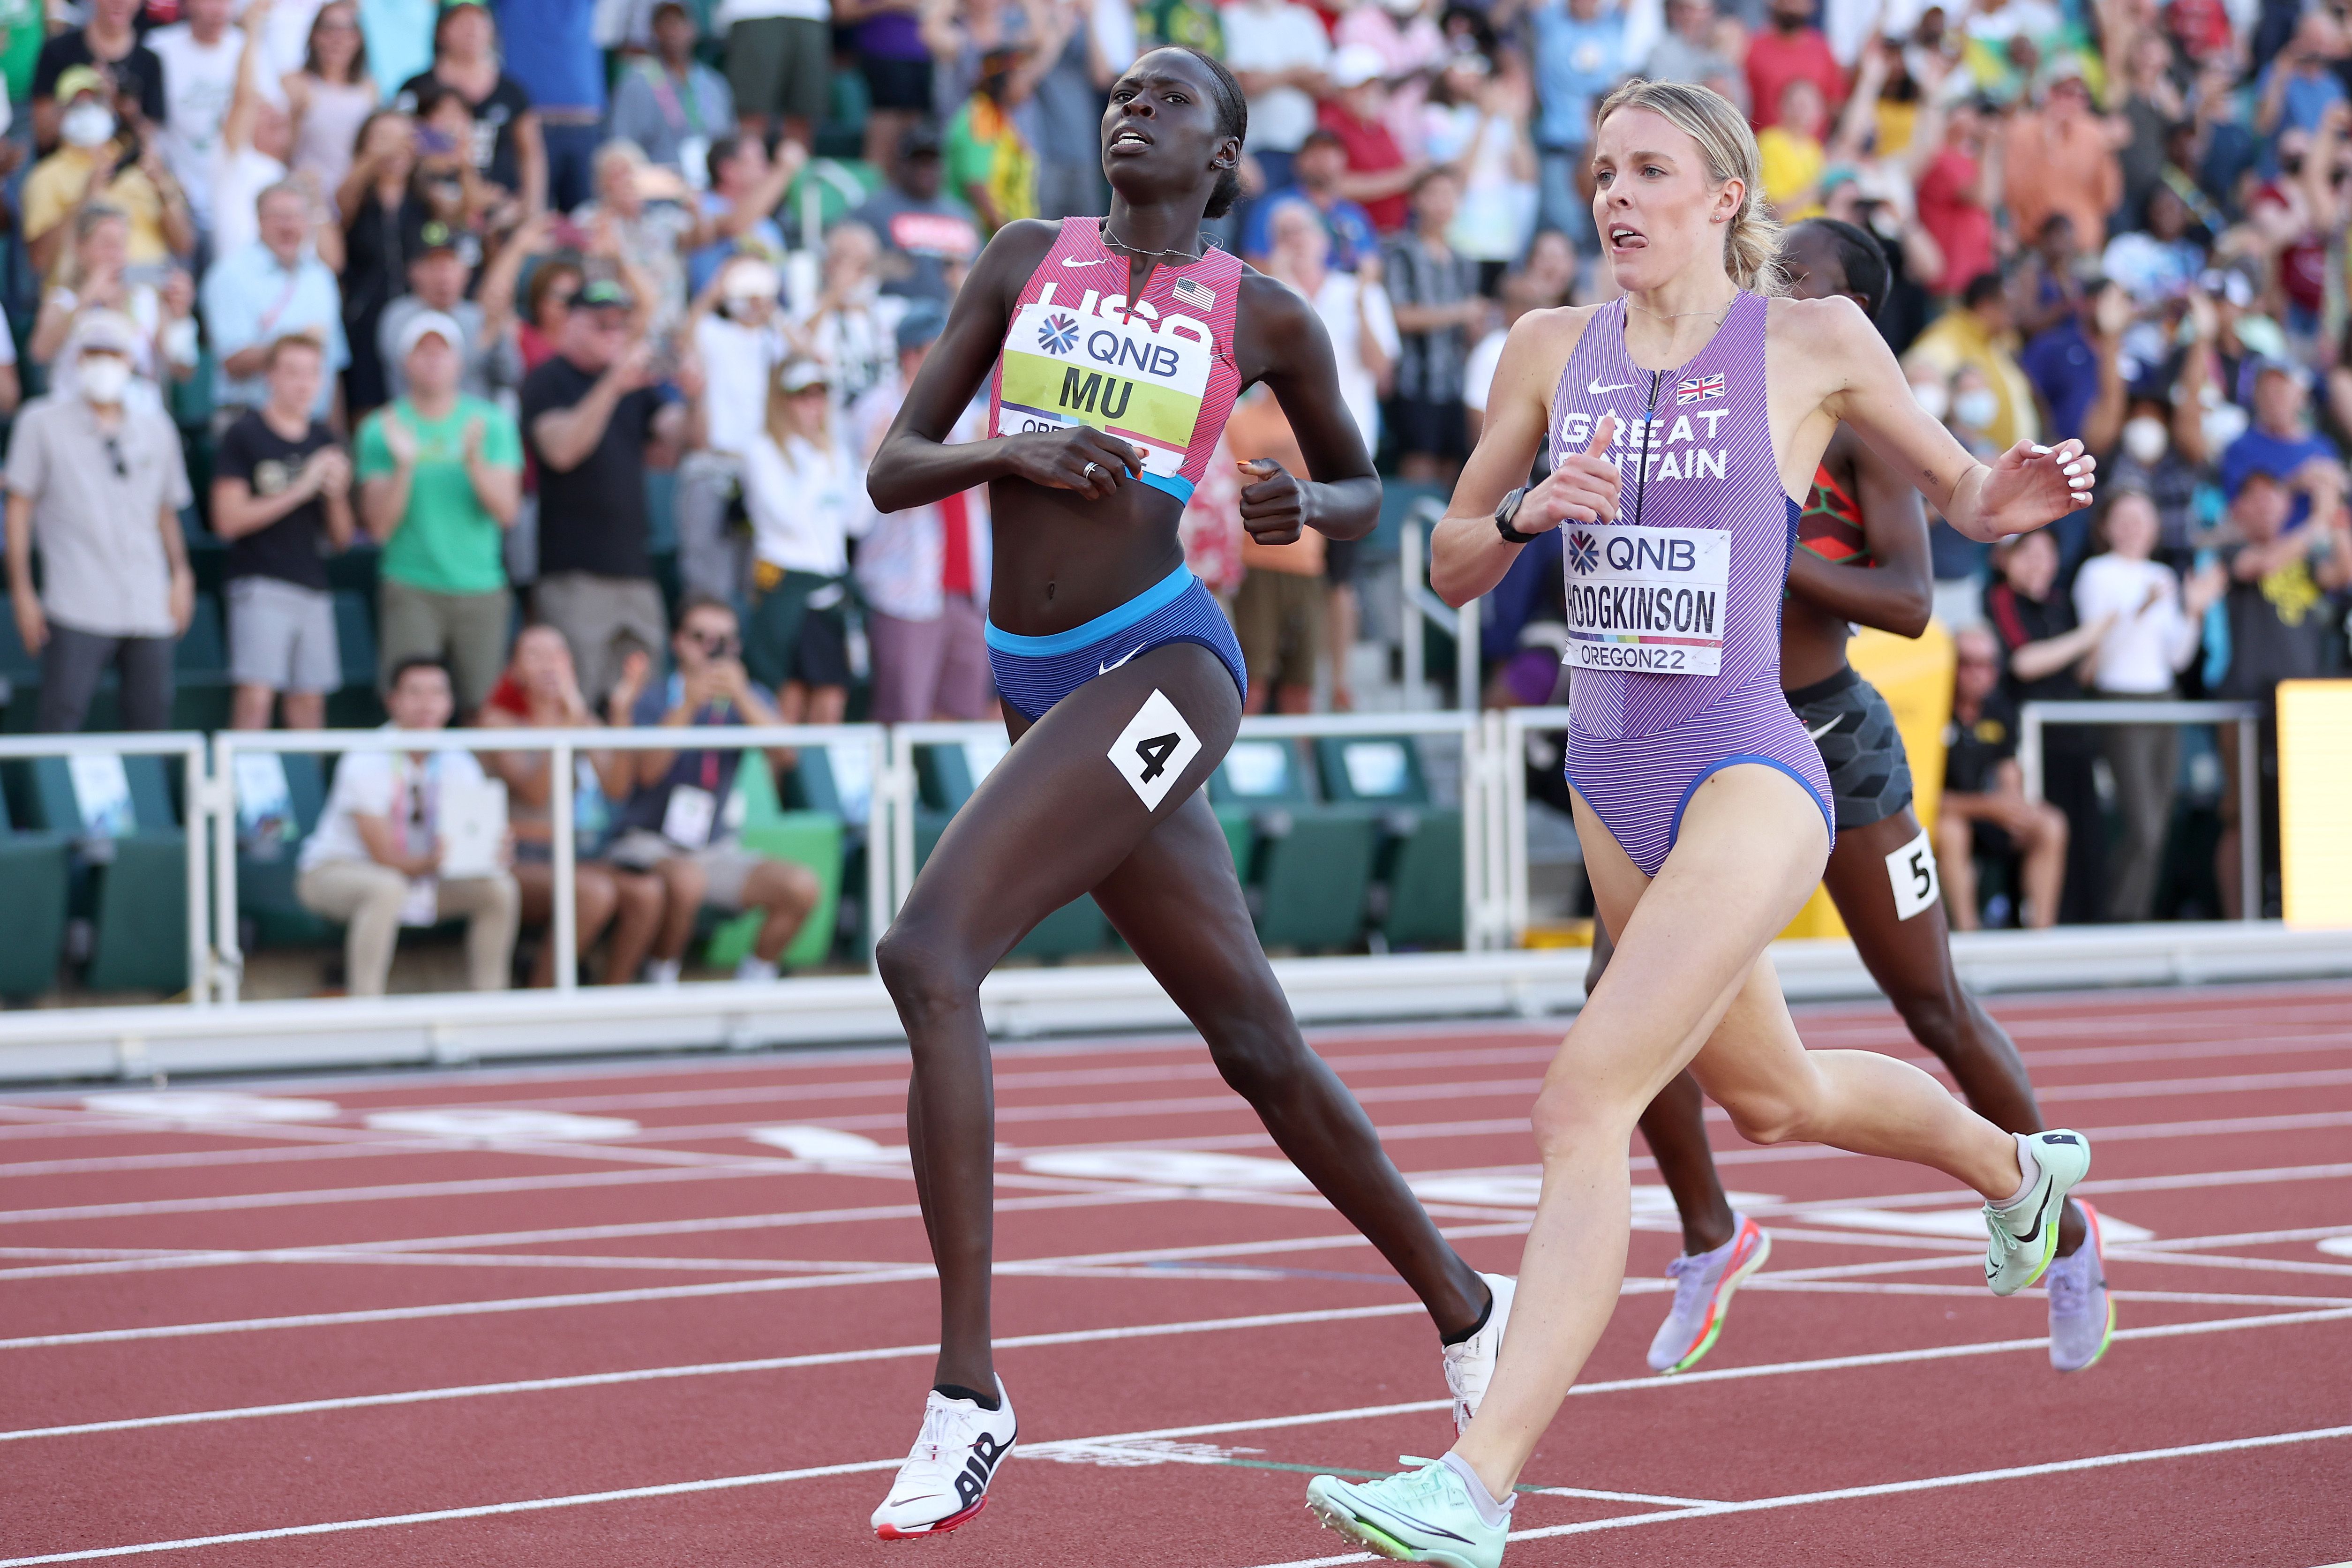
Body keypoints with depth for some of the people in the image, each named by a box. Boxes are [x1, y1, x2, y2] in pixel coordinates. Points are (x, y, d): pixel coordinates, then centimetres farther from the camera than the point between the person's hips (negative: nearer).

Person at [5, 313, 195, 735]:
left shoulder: (155, 426, 15)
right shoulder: (43, 423, 5)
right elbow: (19, 507, 4)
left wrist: (181, 575, 9)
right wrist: (22, 592, -2)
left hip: (150, 606, 4)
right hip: (78, 608, -4)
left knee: (152, 723, 3)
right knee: (60, 717, -13)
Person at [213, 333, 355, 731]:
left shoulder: (324, 441, 14)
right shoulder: (245, 436, -1)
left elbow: (341, 541, 17)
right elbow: (228, 520, -9)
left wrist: (337, 495, -4)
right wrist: (298, 491, -12)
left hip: (313, 588, 5)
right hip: (260, 584, -5)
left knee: (309, 704, 3)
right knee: (256, 698, -15)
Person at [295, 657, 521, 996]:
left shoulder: (459, 764, -5)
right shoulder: (366, 762, -23)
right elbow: (385, 859, -26)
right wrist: (435, 861, -44)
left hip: (420, 876, 6)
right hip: (332, 870, -6)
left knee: (499, 888, -14)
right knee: (388, 887, -40)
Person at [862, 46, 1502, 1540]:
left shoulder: (1263, 314, 4)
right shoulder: (1027, 257, 11)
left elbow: (1365, 489, 19)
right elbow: (892, 471, 8)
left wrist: (1309, 502, -4)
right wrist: (1013, 454, -12)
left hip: (1161, 667, -5)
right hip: (1039, 688, 5)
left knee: (928, 954, -23)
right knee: (1259, 1045, 12)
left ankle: (969, 1394, -21)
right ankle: (1466, 1313, 32)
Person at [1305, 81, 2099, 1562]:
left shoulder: (1812, 341, -6)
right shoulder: (1554, 349, 5)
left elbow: (1960, 490, 8)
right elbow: (1452, 569, 10)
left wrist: (2021, 494, -15)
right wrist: (1525, 512, -12)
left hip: (1751, 781, -7)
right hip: (1614, 783, 7)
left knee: (1583, 1107, -21)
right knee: (1768, 1095, 26)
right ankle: (2020, 1169, 56)